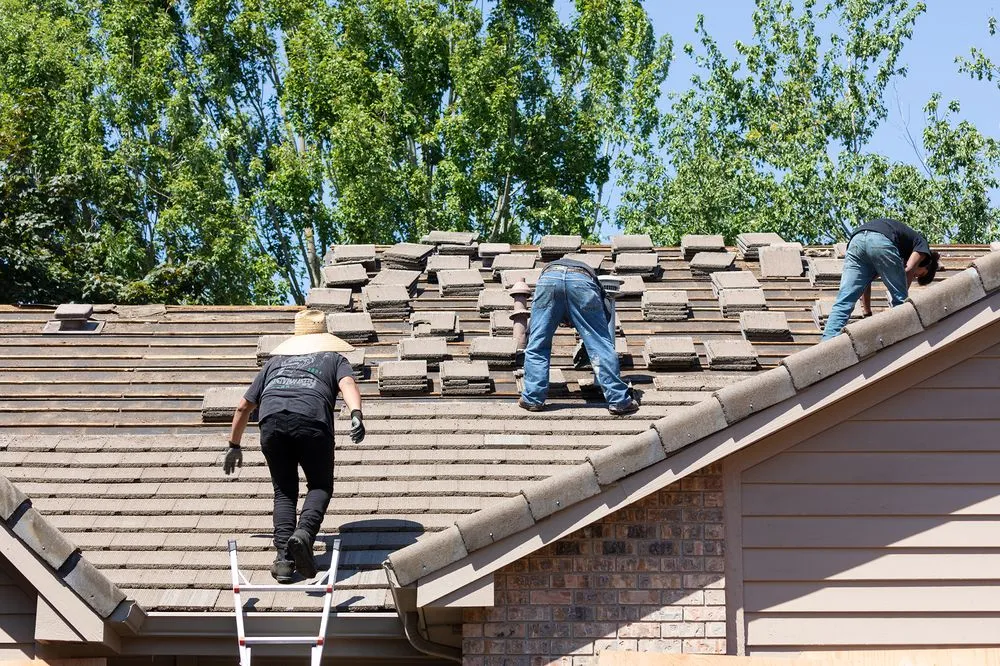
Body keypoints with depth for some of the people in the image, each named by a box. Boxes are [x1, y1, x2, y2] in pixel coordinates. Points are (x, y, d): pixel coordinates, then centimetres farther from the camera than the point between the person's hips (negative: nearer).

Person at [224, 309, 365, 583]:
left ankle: (284, 557, -3)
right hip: (312, 420, -2)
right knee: (320, 486, 14)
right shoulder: (334, 358, 31)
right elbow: (348, 384, 6)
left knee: (284, 491, 15)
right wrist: (356, 414, -11)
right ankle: (304, 533, -15)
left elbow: (244, 407, 39)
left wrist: (234, 446, 50)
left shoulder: (276, 360, 38)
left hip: (271, 419, 2)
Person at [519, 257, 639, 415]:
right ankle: (618, 401, 7)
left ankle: (532, 399, 12)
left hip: (548, 278, 1)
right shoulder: (589, 273, 43)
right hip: (581, 282, -1)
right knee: (601, 345, 6)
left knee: (537, 345, 14)